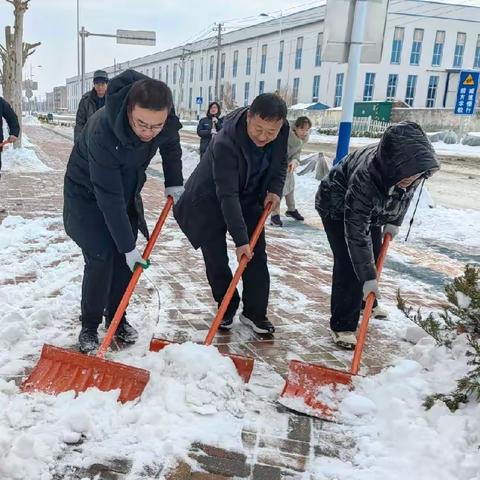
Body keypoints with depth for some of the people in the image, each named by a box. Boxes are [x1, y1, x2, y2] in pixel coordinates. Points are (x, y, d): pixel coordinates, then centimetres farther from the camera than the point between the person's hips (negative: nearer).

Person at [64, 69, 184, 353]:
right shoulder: (103, 131, -40)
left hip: (127, 190, 5)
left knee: (125, 259, 4)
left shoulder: (166, 118, -24)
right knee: (100, 258, -11)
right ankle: (89, 326, 7)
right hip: (88, 194, -5)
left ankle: (117, 317, 22)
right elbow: (108, 197, -35)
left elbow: (171, 145, 3)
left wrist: (175, 183, -2)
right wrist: (128, 246, -30)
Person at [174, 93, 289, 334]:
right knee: (216, 258, -3)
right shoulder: (225, 142, -36)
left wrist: (275, 189, -12)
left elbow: (280, 162, 5)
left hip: (250, 198, 5)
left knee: (257, 255, 0)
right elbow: (227, 195, -36)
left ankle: (255, 312, 11)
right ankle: (227, 307, 18)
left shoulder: (282, 131, -17)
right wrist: (240, 239, -37)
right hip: (210, 201, -5)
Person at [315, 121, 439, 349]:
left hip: (373, 210, 6)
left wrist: (393, 222, -1)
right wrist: (367, 276, -35)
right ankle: (342, 326, -4)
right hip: (338, 207, -6)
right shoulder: (365, 177, -44)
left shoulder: (412, 168, -27)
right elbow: (356, 232, -38)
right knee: (349, 264, -15)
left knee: (373, 259, 14)